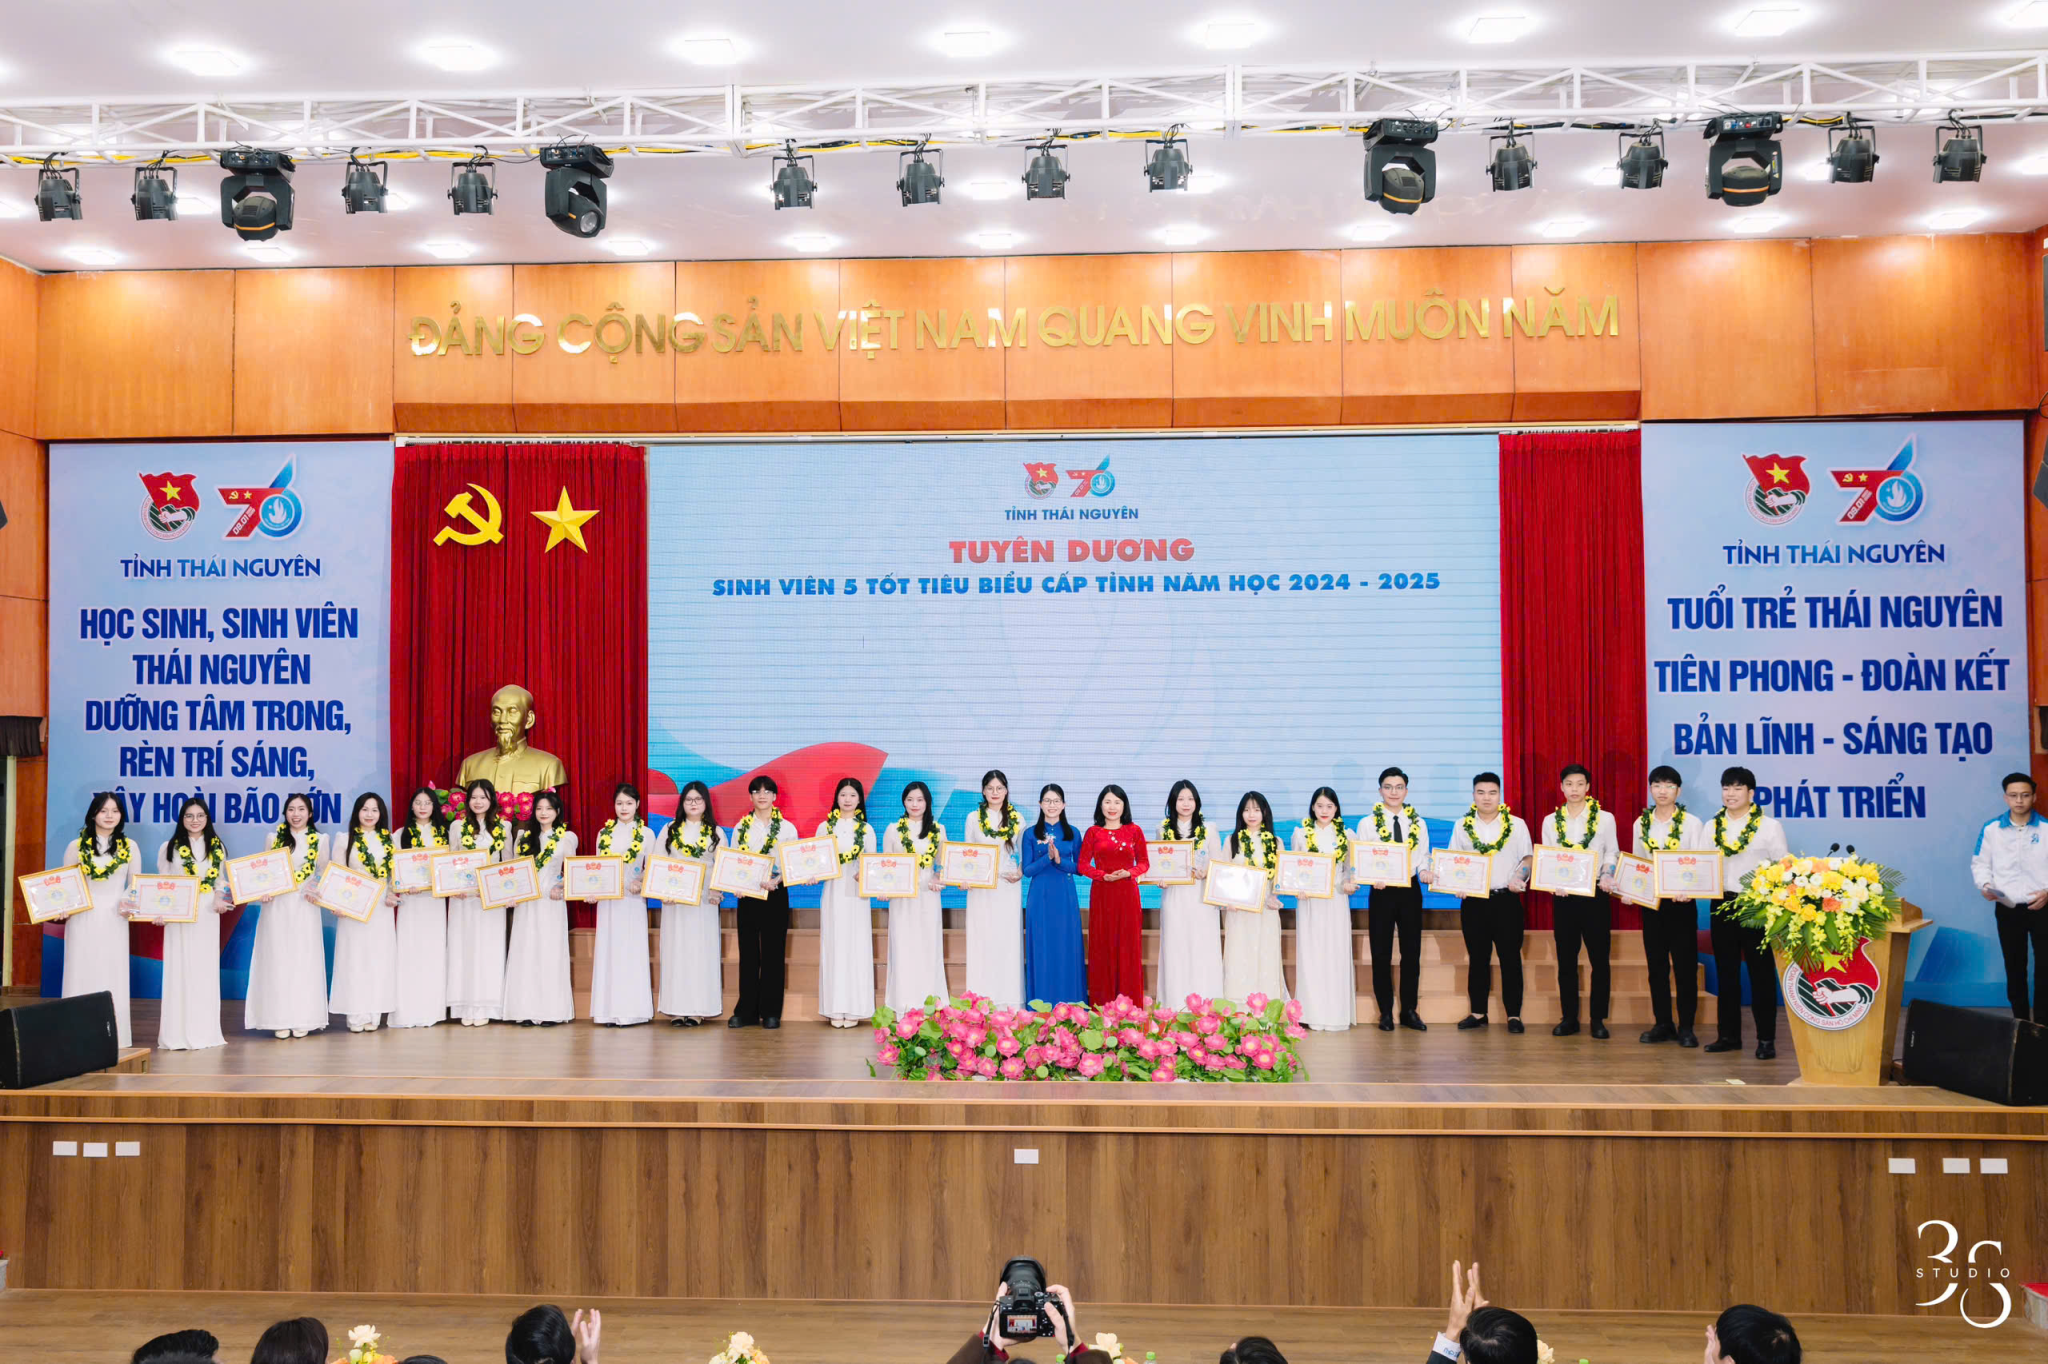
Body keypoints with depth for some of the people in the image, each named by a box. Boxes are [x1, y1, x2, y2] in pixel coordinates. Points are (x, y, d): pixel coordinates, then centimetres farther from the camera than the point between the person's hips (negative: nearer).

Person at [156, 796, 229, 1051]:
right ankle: (178, 1032, 0)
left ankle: (203, 1030, 9)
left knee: (205, 969, 3)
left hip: (207, 915, 2)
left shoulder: (217, 847, 10)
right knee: (179, 969, -3)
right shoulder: (169, 848, 4)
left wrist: (220, 898, -5)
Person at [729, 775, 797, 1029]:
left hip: (775, 895, -2)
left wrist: (776, 881, -19)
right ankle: (746, 1010, 10)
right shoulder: (741, 827, 8)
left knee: (773, 953, 1)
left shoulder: (787, 828, 2)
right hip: (747, 895, 2)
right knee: (748, 952, 4)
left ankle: (771, 1012, 7)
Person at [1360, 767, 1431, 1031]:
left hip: (1410, 890, 2)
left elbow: (1423, 857, 7)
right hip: (1382, 891, -2)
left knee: (1411, 951, 8)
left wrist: (1425, 871, -15)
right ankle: (1386, 1012, 14)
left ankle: (1409, 1010, 18)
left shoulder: (1418, 823, 6)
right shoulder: (1367, 824, -1)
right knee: (1381, 953, 3)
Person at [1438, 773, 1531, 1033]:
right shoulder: (1462, 826, 8)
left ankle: (1513, 1014, 7)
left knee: (1510, 958, 0)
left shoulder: (1516, 824, 4)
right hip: (1473, 900, 2)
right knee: (1477, 958, 8)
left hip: (1506, 899, -2)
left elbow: (1527, 859, 4)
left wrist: (1519, 878, -14)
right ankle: (1478, 1012, 15)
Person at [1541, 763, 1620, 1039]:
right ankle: (1569, 1018, 12)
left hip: (1595, 894, -2)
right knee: (1566, 959, 5)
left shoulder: (1605, 819, 4)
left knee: (1599, 958, -1)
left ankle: (1597, 1019, 6)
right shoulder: (1551, 821, 9)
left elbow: (1613, 855, 5)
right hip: (1563, 896, 2)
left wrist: (1607, 876, -14)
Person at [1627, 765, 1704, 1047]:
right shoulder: (1641, 823, 8)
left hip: (1681, 901, -3)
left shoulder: (1691, 823, -2)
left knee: (1685, 965, 1)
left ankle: (1686, 1027, 7)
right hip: (1650, 900, 3)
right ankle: (1662, 1024, 15)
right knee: (1656, 965, 8)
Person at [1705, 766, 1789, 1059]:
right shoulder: (1712, 826, 9)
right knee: (1726, 971, 8)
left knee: (1761, 971, 1)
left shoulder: (1770, 826, 0)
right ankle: (1729, 1035, 16)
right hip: (1723, 903, 4)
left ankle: (1766, 1039, 7)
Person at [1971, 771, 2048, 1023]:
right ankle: (2020, 1020, 22)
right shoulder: (1991, 830, 1)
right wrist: (1985, 886, -11)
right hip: (2007, 908, 1)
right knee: (2014, 967, 11)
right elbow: (1980, 863, 7)